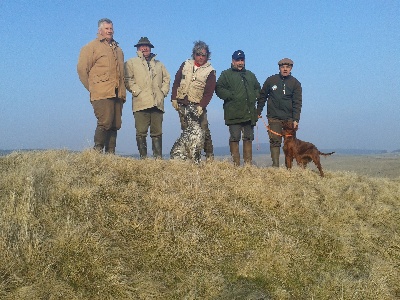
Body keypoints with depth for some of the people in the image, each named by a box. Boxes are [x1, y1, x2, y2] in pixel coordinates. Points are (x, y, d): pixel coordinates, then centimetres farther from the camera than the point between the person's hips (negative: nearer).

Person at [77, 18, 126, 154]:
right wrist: (92, 87, 2)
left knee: (115, 125, 3)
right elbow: (82, 69, 2)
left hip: (117, 93, 6)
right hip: (102, 93, -6)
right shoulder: (91, 47, 7)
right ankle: (97, 151, -4)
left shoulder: (118, 49, 26)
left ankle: (110, 153, 8)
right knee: (105, 122, -14)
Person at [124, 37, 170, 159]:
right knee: (141, 132, -7)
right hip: (141, 102, -3)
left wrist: (163, 92, 7)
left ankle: (158, 157, 4)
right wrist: (137, 92, -9)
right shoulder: (131, 63, 14)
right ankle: (143, 157, -4)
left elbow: (166, 78, 23)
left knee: (157, 132, 1)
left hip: (157, 103, 3)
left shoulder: (159, 64, 28)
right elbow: (128, 80, 2)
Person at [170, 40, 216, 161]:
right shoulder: (186, 65, 9)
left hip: (198, 106, -3)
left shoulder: (210, 71, -1)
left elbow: (209, 92, -7)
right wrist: (174, 98, 4)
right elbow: (176, 82, 11)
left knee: (204, 131, -6)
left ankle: (209, 156, 5)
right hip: (182, 104, 3)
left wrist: (201, 106, -19)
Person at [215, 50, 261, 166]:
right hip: (234, 113, -5)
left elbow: (258, 88, 29)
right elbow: (219, 89, -4)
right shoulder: (226, 74, 5)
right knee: (234, 138, -5)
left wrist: (255, 97, 9)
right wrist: (231, 96, -14)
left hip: (249, 113, 5)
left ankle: (248, 164, 13)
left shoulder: (250, 75, 22)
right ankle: (236, 164, 0)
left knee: (248, 138, 7)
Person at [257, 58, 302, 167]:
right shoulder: (271, 80, 6)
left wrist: (296, 119, -12)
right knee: (275, 141, -5)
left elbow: (297, 103, -2)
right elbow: (262, 97, 13)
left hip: (290, 118, 0)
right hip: (274, 117, 0)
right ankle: (275, 165, -5)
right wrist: (258, 112, 9)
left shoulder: (295, 83, 4)